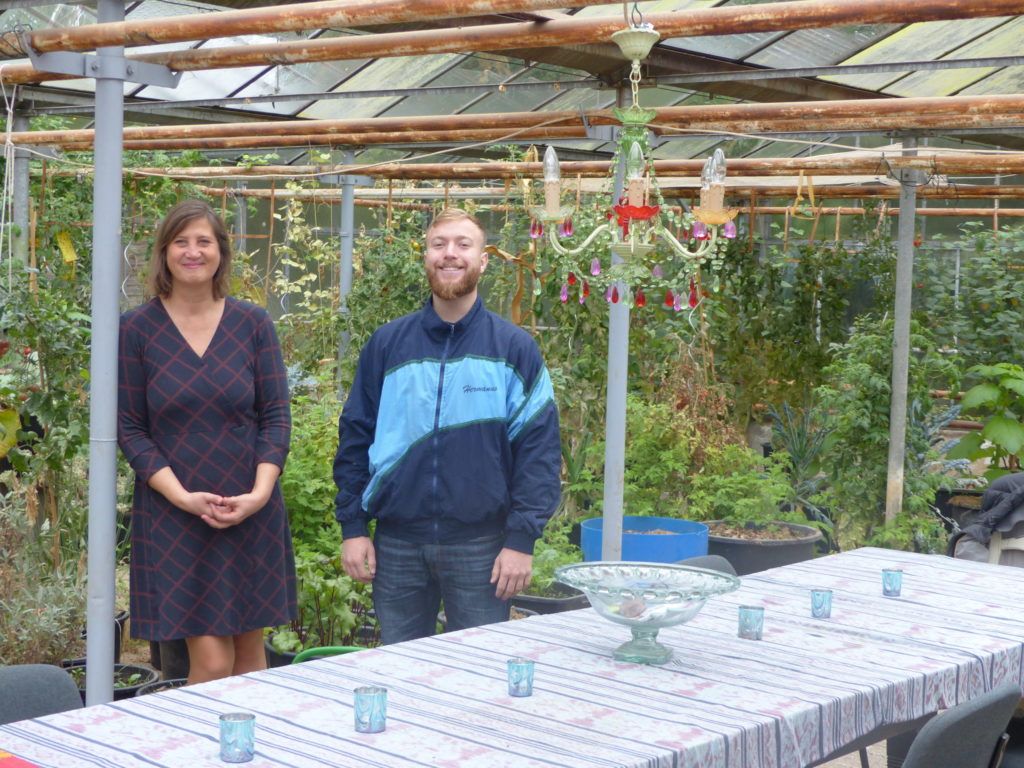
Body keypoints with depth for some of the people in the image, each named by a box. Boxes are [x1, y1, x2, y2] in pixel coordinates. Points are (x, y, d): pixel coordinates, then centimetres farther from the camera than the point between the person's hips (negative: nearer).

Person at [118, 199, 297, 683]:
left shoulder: (252, 323, 4)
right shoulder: (137, 329, -1)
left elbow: (276, 415, 3)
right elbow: (129, 429, -2)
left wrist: (260, 493, -11)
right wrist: (183, 497, -13)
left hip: (252, 512, 2)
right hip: (173, 516, -2)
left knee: (250, 650, 9)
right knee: (211, 661, -6)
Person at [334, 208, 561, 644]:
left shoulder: (514, 348, 0)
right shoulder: (387, 344, 7)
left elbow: (539, 449, -3)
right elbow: (354, 439, 8)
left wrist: (522, 538, -10)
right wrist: (352, 527, 2)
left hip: (480, 548, -2)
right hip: (396, 544, 2)